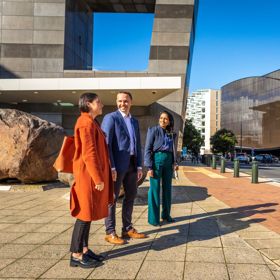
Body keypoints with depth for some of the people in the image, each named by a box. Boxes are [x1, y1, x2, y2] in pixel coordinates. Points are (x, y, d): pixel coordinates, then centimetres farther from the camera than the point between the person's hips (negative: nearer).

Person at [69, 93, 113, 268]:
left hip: (93, 174, 10)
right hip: (89, 175, -10)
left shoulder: (91, 123, 17)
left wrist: (100, 176, 20)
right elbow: (89, 153, -20)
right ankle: (76, 255, 4)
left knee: (89, 213, 12)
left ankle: (84, 249, 21)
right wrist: (98, 178, -21)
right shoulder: (86, 123, -14)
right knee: (85, 214, -4)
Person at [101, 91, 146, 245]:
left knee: (130, 196, 13)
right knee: (112, 198, 1)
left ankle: (128, 229, 25)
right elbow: (106, 144, -14)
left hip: (131, 164, 7)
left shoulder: (135, 121, 15)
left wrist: (139, 166, 9)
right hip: (117, 164, -7)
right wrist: (111, 167, -19)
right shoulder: (110, 118, -7)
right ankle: (110, 232, 10)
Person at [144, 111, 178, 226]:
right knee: (155, 189, -2)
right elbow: (148, 149, -8)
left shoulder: (171, 134, 12)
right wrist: (149, 167, -14)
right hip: (157, 160, -6)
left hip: (168, 162, 6)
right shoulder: (153, 130, -4)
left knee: (167, 189, 11)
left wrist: (174, 162, 2)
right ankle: (153, 218, 5)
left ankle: (166, 215, 24)